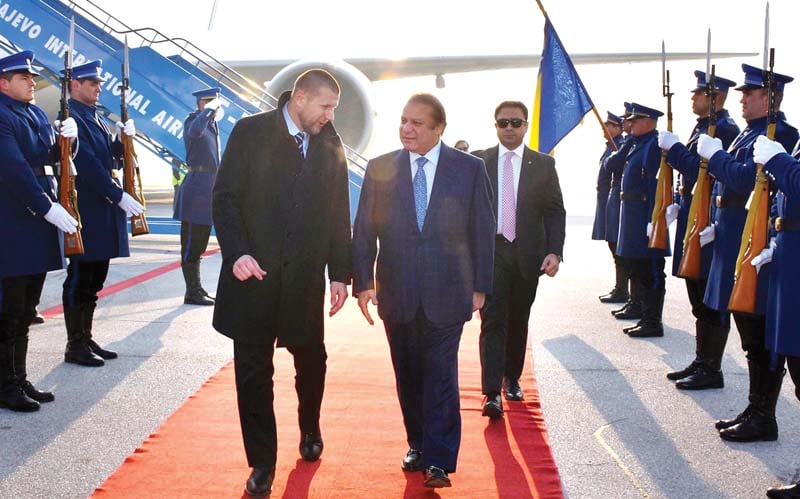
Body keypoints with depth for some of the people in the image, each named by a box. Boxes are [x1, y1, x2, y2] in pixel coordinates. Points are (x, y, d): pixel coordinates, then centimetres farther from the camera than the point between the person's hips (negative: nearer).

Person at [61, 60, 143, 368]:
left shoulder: (95, 119, 17)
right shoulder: (71, 119, -12)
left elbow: (111, 158, 18)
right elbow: (88, 165, -20)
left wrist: (124, 139, 0)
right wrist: (119, 196, -21)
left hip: (104, 211, 9)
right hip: (86, 212, -9)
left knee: (94, 279, 13)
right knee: (80, 279, -2)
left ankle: (86, 339, 22)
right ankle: (75, 346, 5)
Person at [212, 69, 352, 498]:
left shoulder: (331, 147, 6)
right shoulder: (251, 132, -3)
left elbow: (339, 216, 8)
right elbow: (225, 198, -5)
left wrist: (340, 273, 4)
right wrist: (237, 252, -17)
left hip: (305, 279, 3)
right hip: (254, 274, -2)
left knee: (311, 359, 14)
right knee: (253, 372, 3)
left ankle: (310, 430, 42)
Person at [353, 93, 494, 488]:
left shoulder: (470, 169, 0)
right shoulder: (380, 168, 4)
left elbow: (482, 231, 2)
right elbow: (363, 230, 4)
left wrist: (480, 286, 1)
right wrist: (363, 281, -3)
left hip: (446, 294, -2)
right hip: (397, 294, 2)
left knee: (440, 375, -3)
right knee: (408, 375, 11)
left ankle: (439, 461, 3)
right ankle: (417, 445, 26)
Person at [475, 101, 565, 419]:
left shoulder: (543, 164, 5)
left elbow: (555, 211, 3)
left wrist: (554, 251, -8)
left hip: (528, 254, 2)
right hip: (490, 251, -1)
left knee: (518, 321, 11)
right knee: (493, 320, -9)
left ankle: (512, 379, 29)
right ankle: (492, 393, -12)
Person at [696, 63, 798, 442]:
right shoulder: (750, 133, 16)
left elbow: (748, 179, -27)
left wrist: (716, 155, -13)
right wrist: (720, 226, 15)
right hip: (737, 245, 10)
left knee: (761, 339, -2)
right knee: (752, 339, 16)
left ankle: (763, 418, 7)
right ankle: (755, 410, 27)